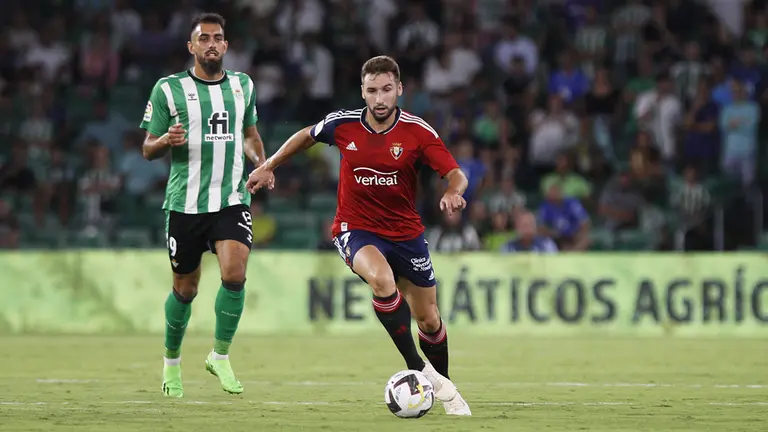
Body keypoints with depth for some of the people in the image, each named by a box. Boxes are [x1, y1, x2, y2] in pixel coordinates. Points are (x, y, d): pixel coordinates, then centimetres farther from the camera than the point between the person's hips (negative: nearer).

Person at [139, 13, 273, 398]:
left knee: (235, 275, -19)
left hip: (232, 200, 2)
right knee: (185, 289, 7)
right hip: (185, 203, -2)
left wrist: (261, 162, 5)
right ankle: (172, 362, 31)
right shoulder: (168, 89, -2)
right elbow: (148, 149, 1)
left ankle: (220, 356, -1)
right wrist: (167, 140, -21)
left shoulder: (243, 85, 10)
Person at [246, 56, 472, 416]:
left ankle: (445, 388, 34)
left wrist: (452, 193, -37)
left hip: (405, 233, 2)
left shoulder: (417, 132, -13)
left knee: (428, 319, 8)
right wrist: (269, 166, 16)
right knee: (382, 279, -34)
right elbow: (306, 136, 11)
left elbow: (456, 175, -15)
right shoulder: (343, 124, -10)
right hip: (356, 230, -2)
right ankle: (417, 368, -25)